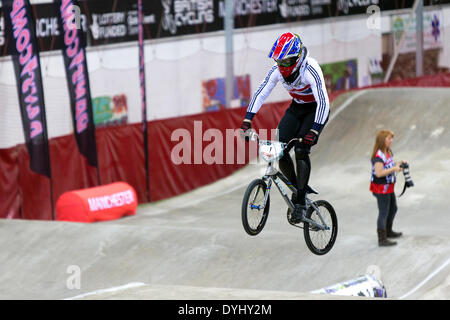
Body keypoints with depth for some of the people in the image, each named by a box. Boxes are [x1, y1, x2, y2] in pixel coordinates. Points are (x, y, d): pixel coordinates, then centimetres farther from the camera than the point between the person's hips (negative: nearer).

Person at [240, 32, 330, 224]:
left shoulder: (310, 70, -33)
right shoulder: (277, 70, -16)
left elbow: (323, 102, -38)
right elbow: (260, 94, -9)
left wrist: (314, 131, -47)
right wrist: (247, 120, -17)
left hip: (316, 109, -6)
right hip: (297, 107, 6)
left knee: (301, 150, -22)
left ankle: (301, 203, -17)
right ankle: (296, 189, 8)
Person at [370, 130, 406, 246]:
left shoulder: (387, 153, 8)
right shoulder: (378, 156, -24)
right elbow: (379, 173, -32)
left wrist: (399, 163, 7)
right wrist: (394, 169, -30)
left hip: (389, 187, 11)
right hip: (381, 188, -11)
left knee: (393, 209, 25)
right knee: (383, 213, -7)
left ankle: (388, 231, 43)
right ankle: (382, 239, -4)